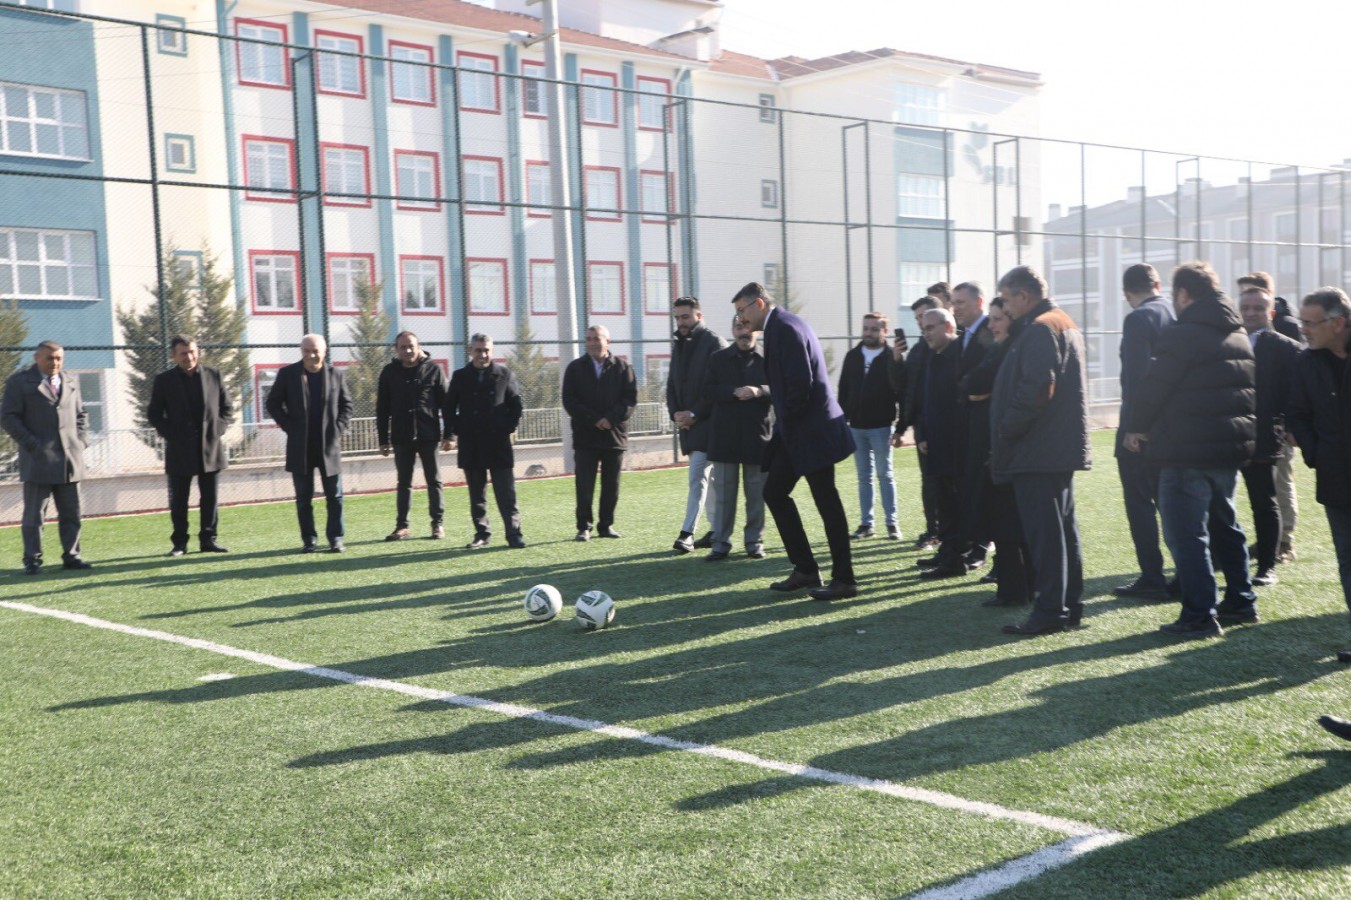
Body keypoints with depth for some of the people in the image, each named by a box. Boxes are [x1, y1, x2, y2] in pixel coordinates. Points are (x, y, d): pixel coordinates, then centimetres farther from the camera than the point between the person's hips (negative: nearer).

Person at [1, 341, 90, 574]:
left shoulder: (71, 383, 16)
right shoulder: (19, 382, 1)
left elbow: (81, 415, 23)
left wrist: (81, 440, 7)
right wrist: (31, 444, -11)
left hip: (70, 459, 5)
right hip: (38, 460, -4)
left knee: (71, 513, 6)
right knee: (34, 514, 0)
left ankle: (71, 556, 12)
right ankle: (32, 561, 5)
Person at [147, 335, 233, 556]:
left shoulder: (213, 375, 5)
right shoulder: (164, 380, 1)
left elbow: (227, 407, 10)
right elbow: (153, 414, 4)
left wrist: (218, 429, -3)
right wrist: (172, 434, -7)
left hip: (210, 448, 1)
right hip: (179, 451, -1)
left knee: (210, 499, 5)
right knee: (178, 501, 3)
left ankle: (208, 540, 13)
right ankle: (179, 543, 10)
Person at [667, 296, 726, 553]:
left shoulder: (714, 344, -8)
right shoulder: (678, 345, 14)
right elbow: (672, 384, 16)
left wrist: (694, 414, -16)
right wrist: (675, 413, -1)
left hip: (707, 422, -7)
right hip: (687, 423, 7)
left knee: (697, 477, -11)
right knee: (710, 478, 12)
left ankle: (687, 532, -10)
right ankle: (716, 531, 18)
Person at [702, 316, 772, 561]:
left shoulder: (768, 359, 4)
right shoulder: (718, 359, 8)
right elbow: (708, 393, -1)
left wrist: (759, 391, -20)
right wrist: (734, 392, -15)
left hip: (757, 433, -1)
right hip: (725, 434, 1)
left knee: (756, 493, 5)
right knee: (723, 492, 3)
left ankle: (754, 541, 15)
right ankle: (721, 543, 8)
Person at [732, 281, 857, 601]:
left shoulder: (785, 328, -15)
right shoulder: (780, 326, 16)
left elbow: (800, 383, -23)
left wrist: (786, 423, -11)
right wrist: (783, 425, 11)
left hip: (811, 430, -10)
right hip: (796, 431, 10)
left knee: (826, 502, -4)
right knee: (774, 492, 12)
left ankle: (844, 580, 4)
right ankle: (805, 569, 19)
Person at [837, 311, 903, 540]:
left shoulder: (892, 358, -6)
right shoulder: (852, 356, 7)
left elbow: (903, 395, -7)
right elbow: (843, 391, 9)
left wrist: (900, 429, -11)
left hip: (881, 427, -4)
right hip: (856, 427, 4)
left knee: (885, 475, 1)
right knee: (864, 477, 8)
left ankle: (892, 523, 7)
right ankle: (866, 523, 13)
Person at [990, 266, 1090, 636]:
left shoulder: (1039, 329, -14)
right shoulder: (1064, 324, 18)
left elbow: (1036, 388, -24)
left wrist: (1008, 427, -15)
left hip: (1038, 450, -11)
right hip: (1061, 447, 11)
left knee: (1044, 530, -8)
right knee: (1062, 526, 14)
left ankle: (1050, 611, -5)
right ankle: (1070, 605, 20)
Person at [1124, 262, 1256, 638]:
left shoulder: (1182, 335, -14)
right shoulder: (1239, 336, 14)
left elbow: (1154, 387, -13)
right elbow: (1247, 389, 17)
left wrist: (1136, 427, 2)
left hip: (1188, 453, -9)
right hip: (1231, 447, 9)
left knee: (1186, 533, -5)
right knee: (1224, 525, 21)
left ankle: (1200, 616, -6)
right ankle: (1240, 602, 28)